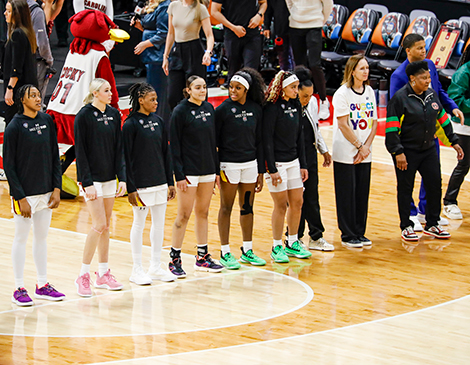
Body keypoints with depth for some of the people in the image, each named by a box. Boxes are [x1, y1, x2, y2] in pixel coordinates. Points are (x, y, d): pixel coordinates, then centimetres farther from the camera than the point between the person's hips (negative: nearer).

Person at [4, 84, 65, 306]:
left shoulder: (47, 121, 5)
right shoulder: (15, 127, -11)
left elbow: (54, 157, 10)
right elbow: (8, 165, -10)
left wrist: (56, 188, 2)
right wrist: (20, 198, -13)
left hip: (46, 192, 5)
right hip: (25, 194, -5)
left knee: (42, 237, 13)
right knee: (21, 238, 2)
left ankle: (42, 286, 22)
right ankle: (19, 290, 9)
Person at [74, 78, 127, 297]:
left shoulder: (114, 115, 7)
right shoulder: (84, 116, -10)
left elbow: (118, 148, 9)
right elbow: (81, 151, -11)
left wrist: (122, 177, 2)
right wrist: (87, 183, -15)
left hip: (109, 177, 6)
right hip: (92, 178, -6)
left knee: (106, 225, 9)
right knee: (99, 225, -12)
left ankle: (103, 275, 16)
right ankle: (83, 276, -5)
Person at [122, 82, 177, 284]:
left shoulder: (158, 121, 7)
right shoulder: (131, 124, -11)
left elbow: (166, 153, 12)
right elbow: (126, 158, -11)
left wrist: (170, 182, 10)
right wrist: (130, 188, -14)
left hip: (160, 182, 6)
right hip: (141, 183, -6)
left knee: (159, 223, 9)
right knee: (139, 224, 2)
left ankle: (155, 267, 19)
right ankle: (137, 270, 11)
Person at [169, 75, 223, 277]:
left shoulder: (209, 109, 9)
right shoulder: (181, 111, -10)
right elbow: (174, 145, -11)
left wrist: (216, 169, 12)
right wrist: (179, 175, -15)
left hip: (207, 170, 6)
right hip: (189, 171, -6)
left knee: (203, 213, 12)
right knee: (184, 214, -4)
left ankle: (203, 257, 19)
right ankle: (174, 259, 3)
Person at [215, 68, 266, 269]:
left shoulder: (256, 109, 3)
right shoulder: (223, 109, -9)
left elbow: (258, 141, 9)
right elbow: (214, 141, -6)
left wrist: (261, 171, 9)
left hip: (250, 164, 4)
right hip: (228, 164, -4)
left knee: (247, 207, 10)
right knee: (226, 208, 2)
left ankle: (247, 251, 20)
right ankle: (225, 253, 7)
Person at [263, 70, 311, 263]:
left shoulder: (295, 106, 8)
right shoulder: (272, 108, -14)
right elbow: (266, 139, -15)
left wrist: (303, 165, 12)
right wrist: (272, 169, -17)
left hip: (293, 161, 7)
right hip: (276, 163, -7)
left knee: (297, 202, 9)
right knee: (281, 205, -2)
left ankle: (292, 243, 22)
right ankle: (277, 247, 8)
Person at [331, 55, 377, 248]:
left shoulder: (369, 92, 8)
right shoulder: (342, 93, -10)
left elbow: (373, 122, 8)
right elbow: (343, 125, -13)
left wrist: (366, 147, -4)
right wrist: (359, 146, -10)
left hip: (364, 154, 5)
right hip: (345, 153, -5)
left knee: (362, 193, 8)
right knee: (347, 194, -1)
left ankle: (359, 233, 17)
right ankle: (348, 235, 7)